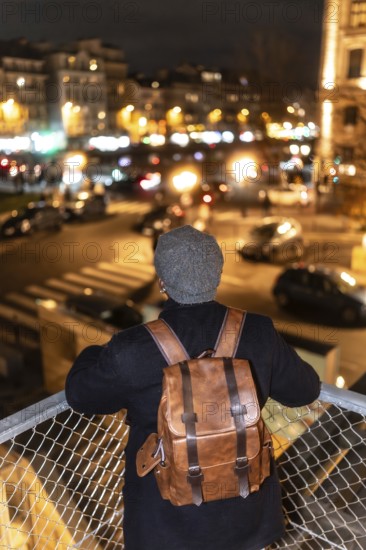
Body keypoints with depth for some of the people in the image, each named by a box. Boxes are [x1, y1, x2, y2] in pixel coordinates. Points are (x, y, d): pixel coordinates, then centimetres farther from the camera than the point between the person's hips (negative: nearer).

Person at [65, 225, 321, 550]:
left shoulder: (132, 352, -26)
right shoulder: (258, 334, -18)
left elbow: (82, 394, -5)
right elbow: (304, 390, 0)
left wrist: (91, 355, 15)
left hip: (169, 521, -2)